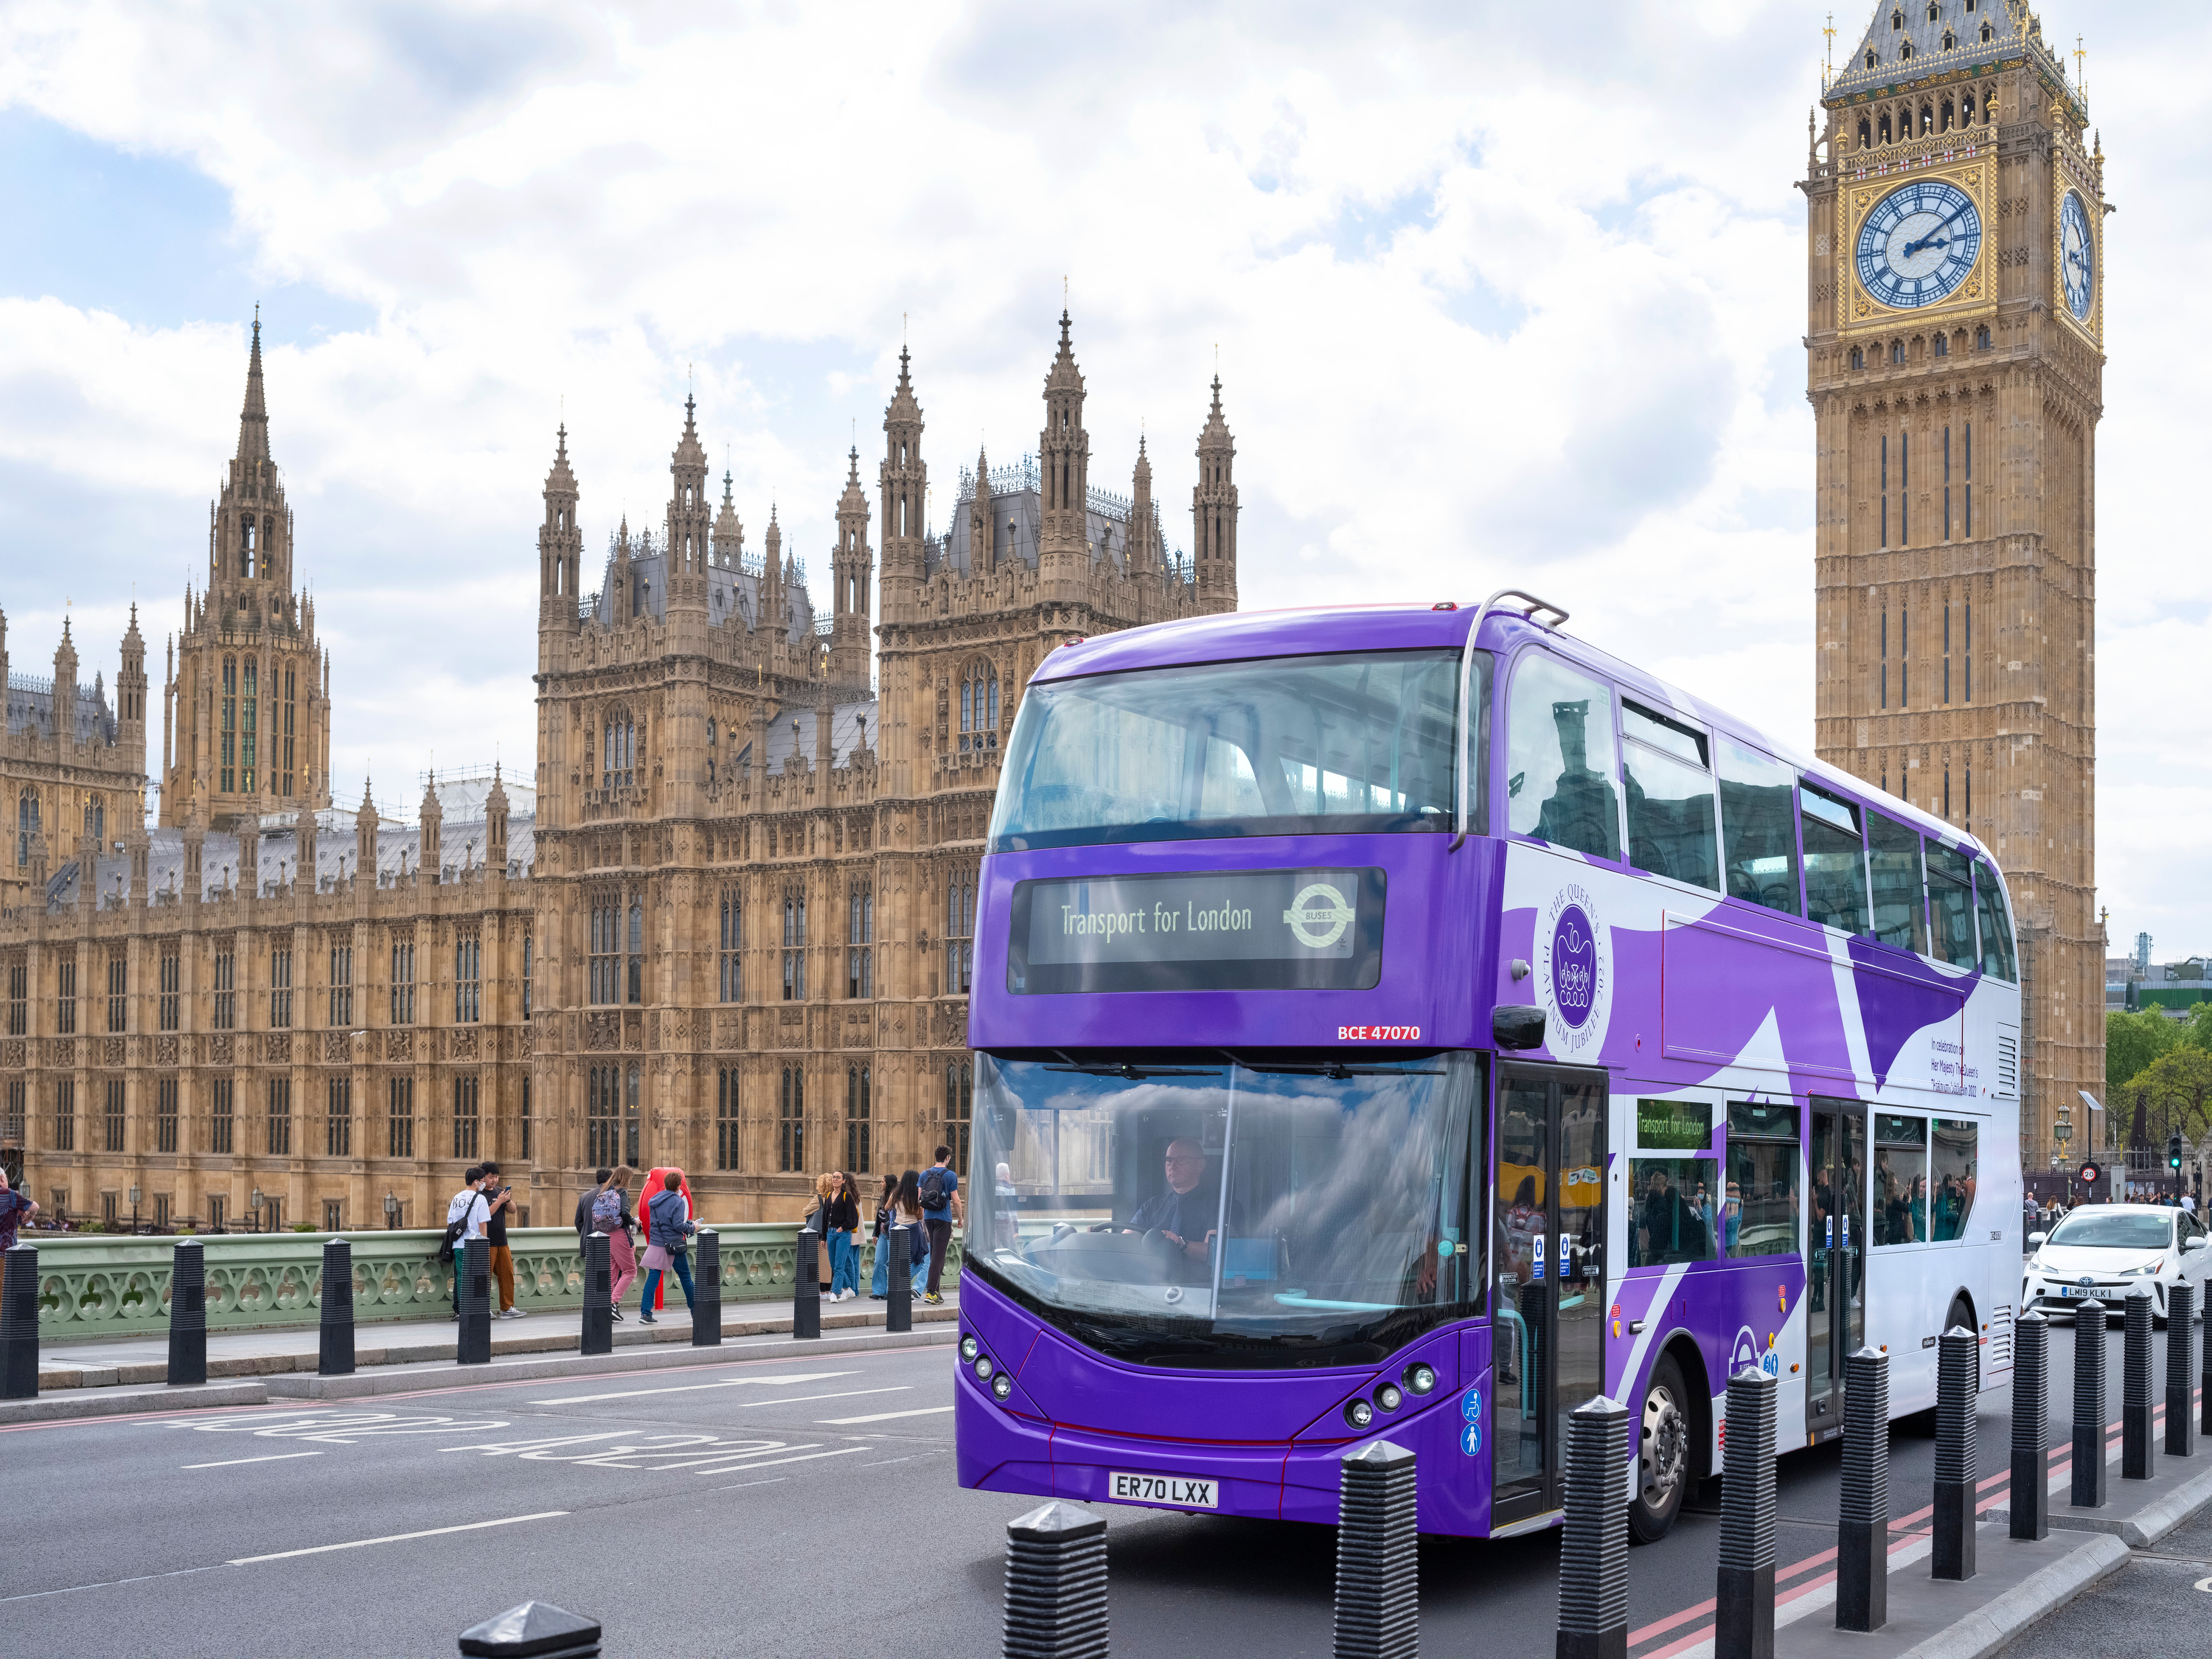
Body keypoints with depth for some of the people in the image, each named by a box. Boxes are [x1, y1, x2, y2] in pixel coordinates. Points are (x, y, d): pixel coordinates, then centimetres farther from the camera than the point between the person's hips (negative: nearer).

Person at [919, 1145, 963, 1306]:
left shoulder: (925, 1175, 7)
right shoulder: (951, 1175, -7)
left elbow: (919, 1198, 8)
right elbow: (956, 1201, -7)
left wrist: (922, 1217, 18)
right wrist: (961, 1218, 5)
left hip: (928, 1218, 5)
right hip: (943, 1219, -5)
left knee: (934, 1254, 16)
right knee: (938, 1256, -7)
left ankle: (936, 1290, 21)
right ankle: (931, 1292, -13)